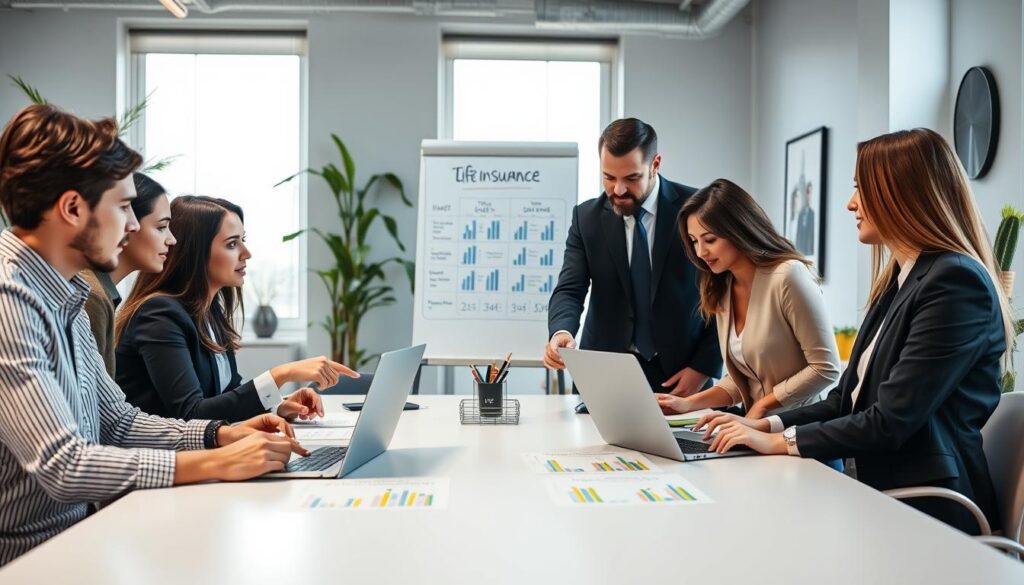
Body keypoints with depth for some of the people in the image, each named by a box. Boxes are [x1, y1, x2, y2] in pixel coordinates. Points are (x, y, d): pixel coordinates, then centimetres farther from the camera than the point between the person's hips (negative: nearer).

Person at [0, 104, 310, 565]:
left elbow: (117, 421, 12)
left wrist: (221, 434, -3)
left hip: (77, 528, 8)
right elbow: (62, 467, -25)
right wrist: (218, 463, -22)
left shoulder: (64, 296, 7)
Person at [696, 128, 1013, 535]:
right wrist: (766, 425, 1)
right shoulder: (899, 281, 14)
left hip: (927, 513, -7)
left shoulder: (956, 281, -15)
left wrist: (782, 441, -12)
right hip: (884, 492, 8)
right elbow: (852, 398, 13)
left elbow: (890, 421, -20)